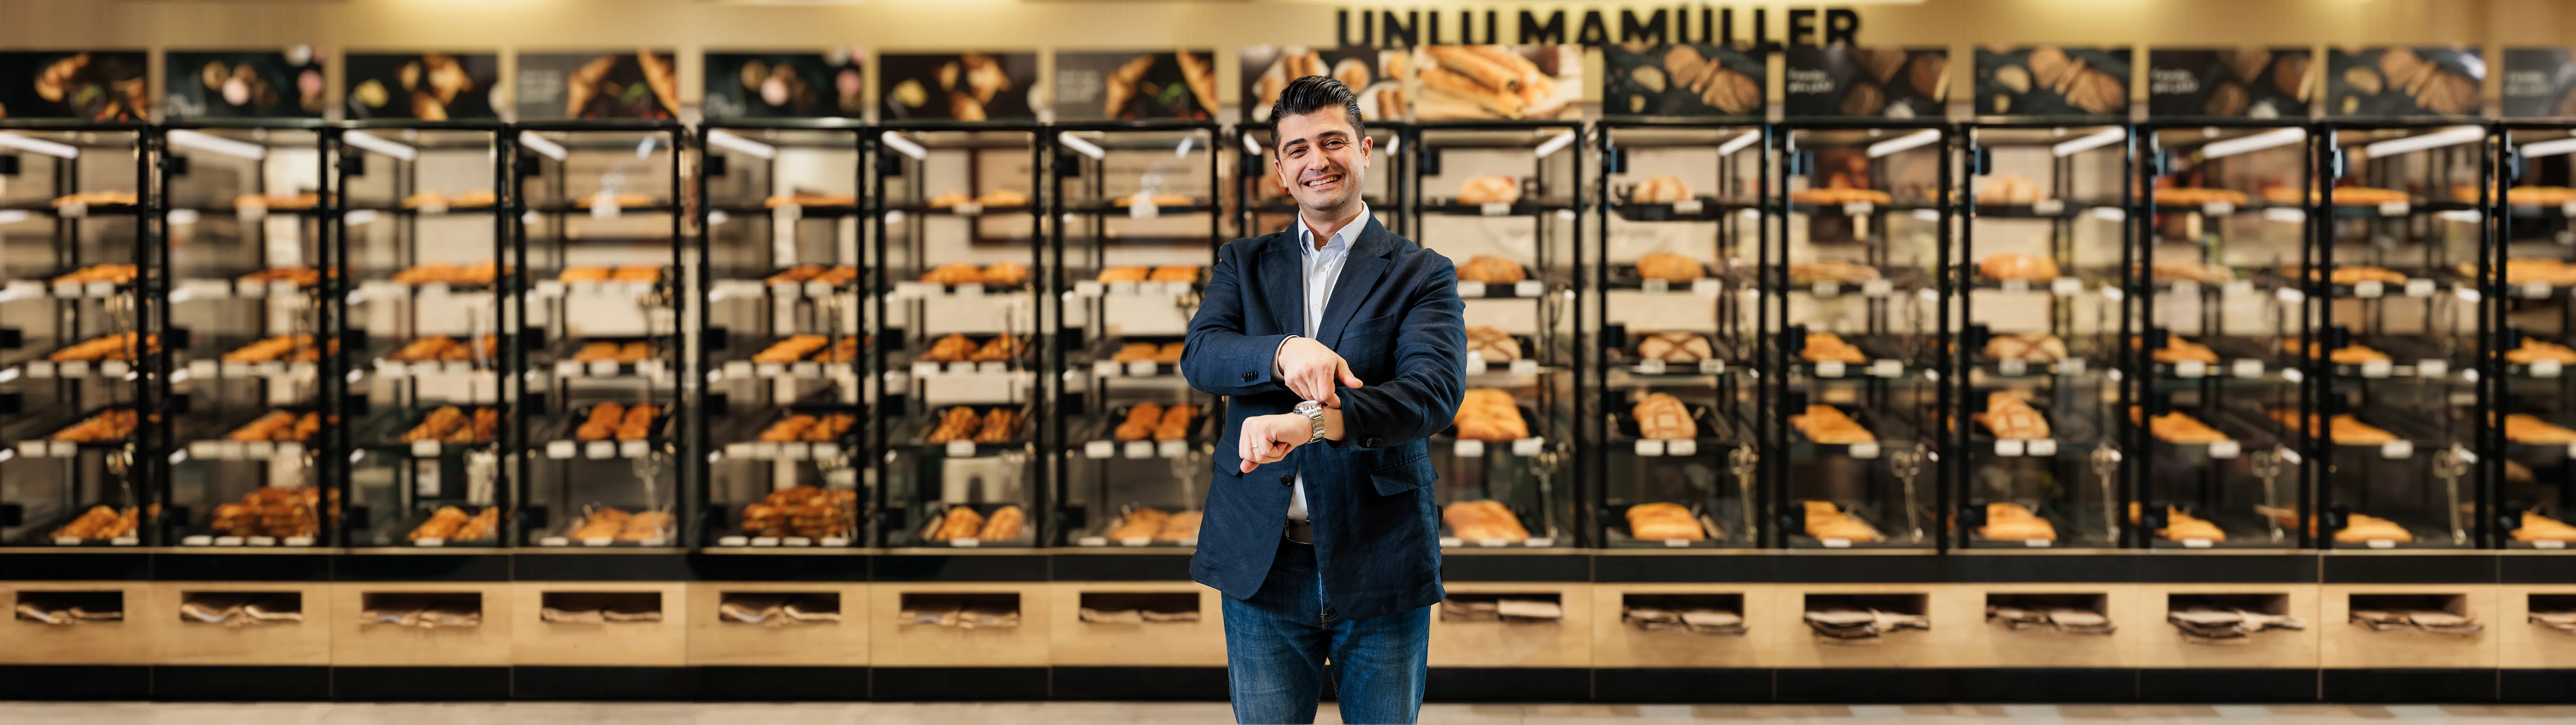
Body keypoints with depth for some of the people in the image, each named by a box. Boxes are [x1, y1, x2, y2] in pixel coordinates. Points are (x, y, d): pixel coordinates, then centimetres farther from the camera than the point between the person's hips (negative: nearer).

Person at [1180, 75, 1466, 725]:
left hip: (1381, 564, -2)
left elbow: (1435, 391, -15)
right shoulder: (1245, 263, 11)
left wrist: (1314, 422, -32)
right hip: (1261, 563, 2)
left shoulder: (1422, 275, 2)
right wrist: (1283, 350, -27)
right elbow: (1199, 356, -5)